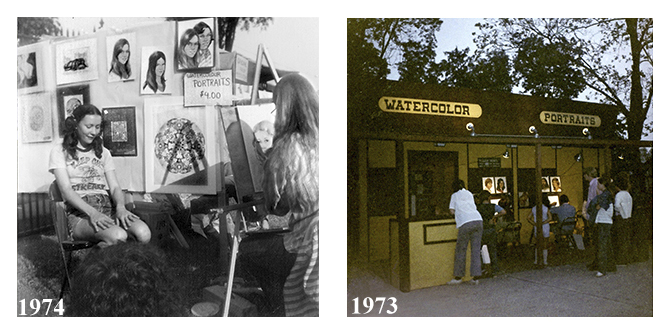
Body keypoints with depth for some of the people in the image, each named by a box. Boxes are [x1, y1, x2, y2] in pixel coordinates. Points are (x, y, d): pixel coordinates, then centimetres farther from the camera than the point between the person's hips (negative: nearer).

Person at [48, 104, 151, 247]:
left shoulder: (103, 153, 22)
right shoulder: (60, 152, 9)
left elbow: (115, 187, 13)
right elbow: (66, 189, -4)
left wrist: (120, 206, -12)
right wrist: (92, 212, -21)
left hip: (108, 209, 4)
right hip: (80, 214, -4)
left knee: (143, 233, -30)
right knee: (118, 236, -36)